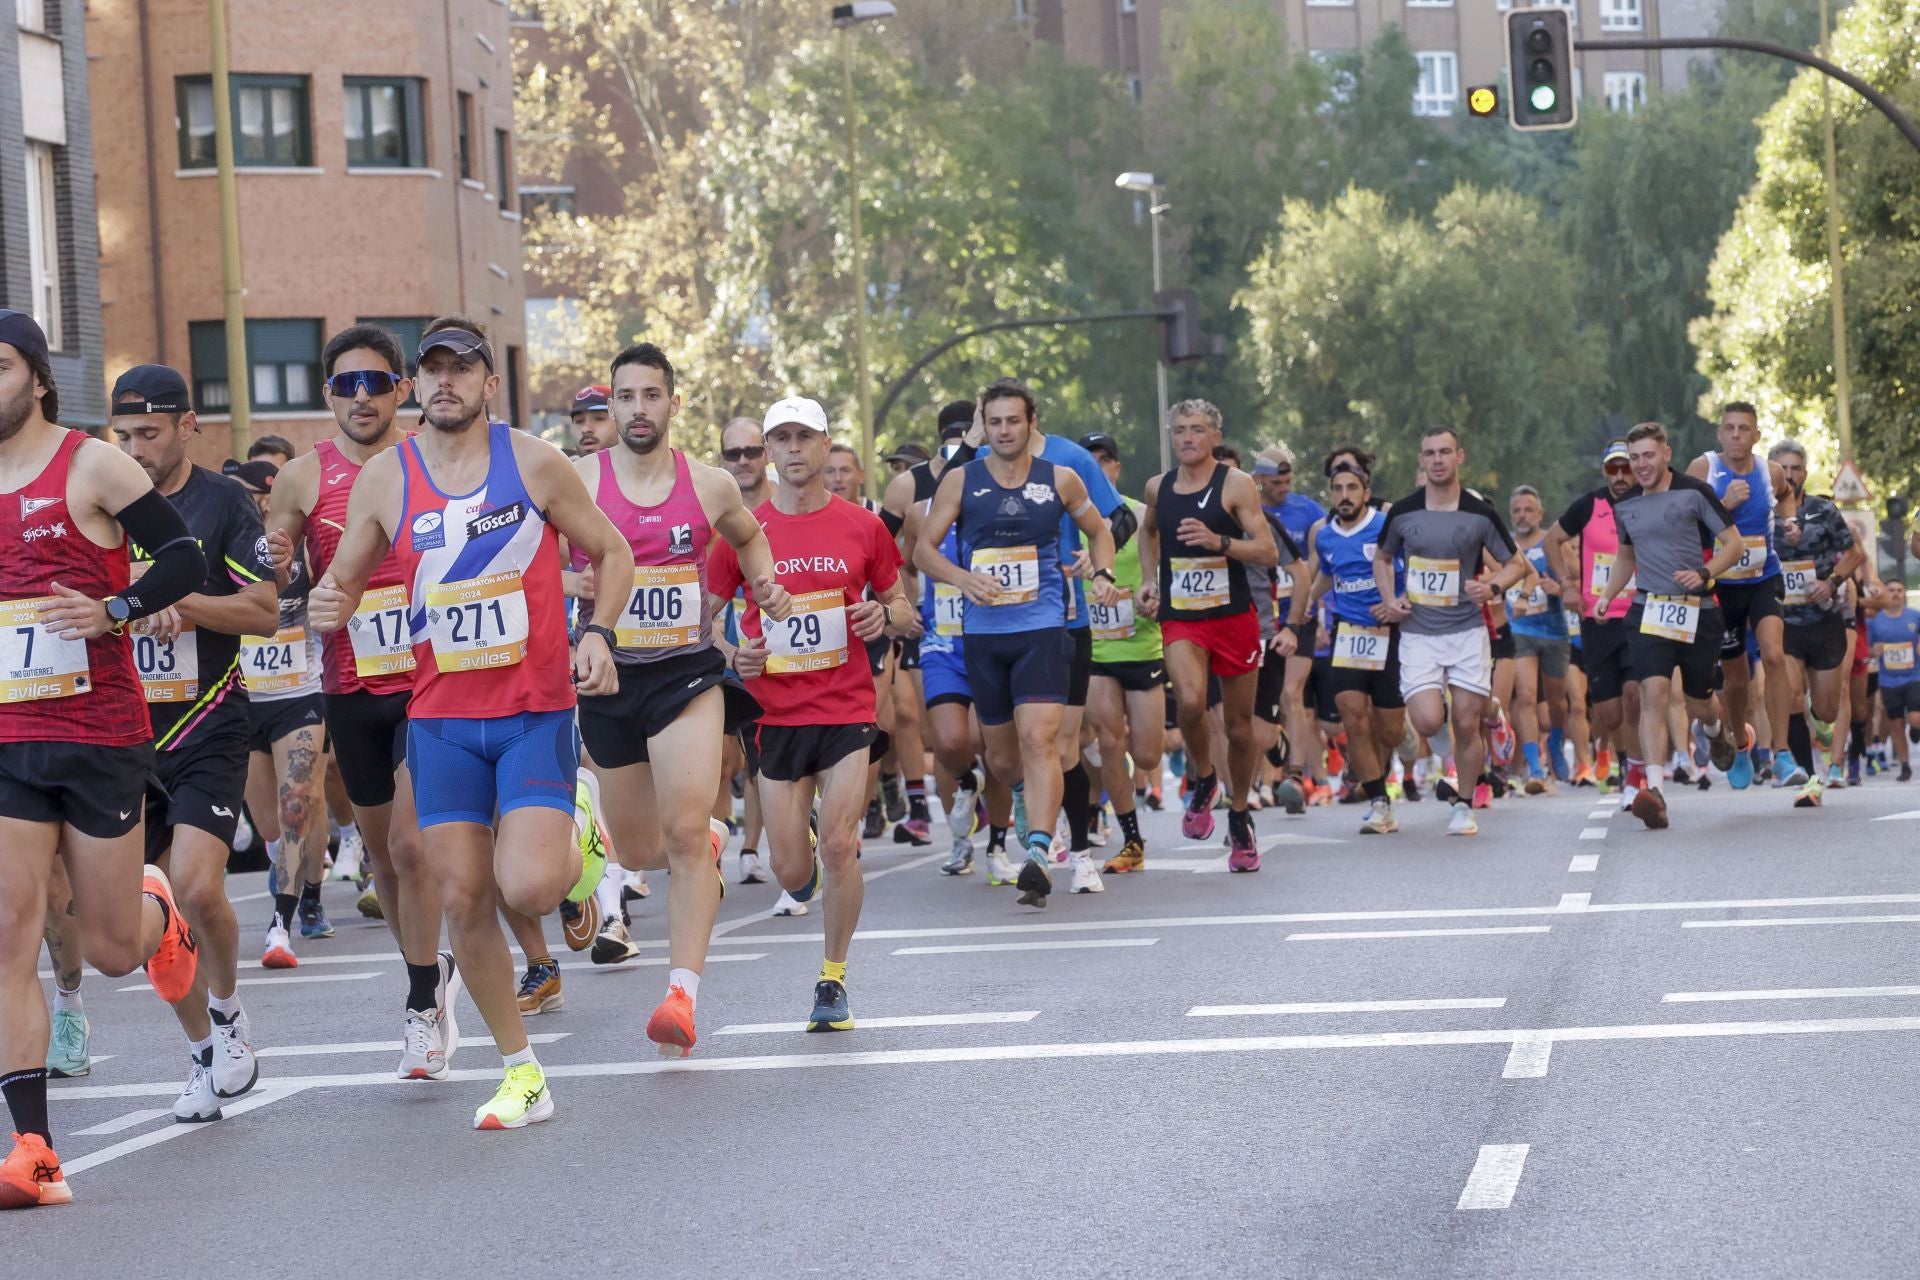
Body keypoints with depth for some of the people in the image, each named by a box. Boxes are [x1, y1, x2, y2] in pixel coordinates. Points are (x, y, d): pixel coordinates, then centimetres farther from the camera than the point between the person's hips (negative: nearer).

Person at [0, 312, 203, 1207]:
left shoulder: (91, 467, -6)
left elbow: (186, 561, -9)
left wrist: (114, 610, -21)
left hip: (101, 739, -4)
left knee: (112, 951, 5)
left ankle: (156, 910, 43)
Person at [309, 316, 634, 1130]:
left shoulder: (535, 464, -4)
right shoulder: (384, 479, 2)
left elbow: (611, 551, 7)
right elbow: (342, 585, 11)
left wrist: (598, 635, -8)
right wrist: (327, 608, -13)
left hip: (535, 710, -3)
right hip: (440, 718, 3)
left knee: (528, 888, -18)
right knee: (463, 899, 0)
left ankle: (577, 850, 20)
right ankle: (523, 1076, 14)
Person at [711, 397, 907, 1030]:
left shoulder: (862, 526, 1)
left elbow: (904, 612, 12)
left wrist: (885, 614, -11)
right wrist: (732, 654, -7)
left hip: (846, 710, -1)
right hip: (777, 713, 1)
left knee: (840, 846, -14)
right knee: (790, 872, 2)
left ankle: (832, 980, 4)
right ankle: (811, 867, 41)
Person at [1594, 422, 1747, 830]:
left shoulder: (1695, 492, -5)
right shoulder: (1625, 505, 9)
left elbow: (1734, 544, -3)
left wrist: (1704, 574, -20)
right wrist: (1607, 594, 11)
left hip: (1698, 610, -2)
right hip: (1648, 609, 2)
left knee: (1698, 703, 10)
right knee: (1653, 693, -18)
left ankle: (1717, 726, 51)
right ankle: (1653, 789, -27)